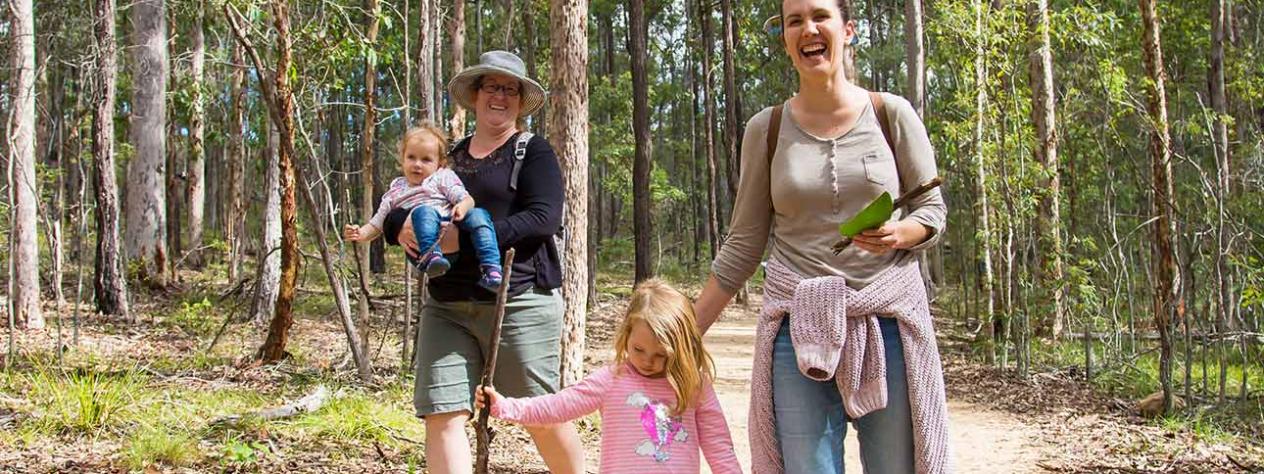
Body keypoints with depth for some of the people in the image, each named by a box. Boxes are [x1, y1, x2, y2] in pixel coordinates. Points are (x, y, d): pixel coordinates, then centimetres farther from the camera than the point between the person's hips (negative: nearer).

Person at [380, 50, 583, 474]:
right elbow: (395, 210, 20)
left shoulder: (532, 152, 3)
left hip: (520, 300, -4)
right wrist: (402, 226, -6)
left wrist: (464, 237, -19)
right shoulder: (449, 157, 18)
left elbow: (544, 217, -12)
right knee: (442, 415, -6)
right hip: (447, 306, 5)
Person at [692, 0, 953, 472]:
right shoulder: (766, 129, 6)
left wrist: (899, 234, -15)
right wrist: (686, 333, 6)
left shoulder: (891, 114, 3)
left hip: (887, 320, 0)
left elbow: (932, 211, 8)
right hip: (797, 326, 1)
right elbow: (742, 245, 9)